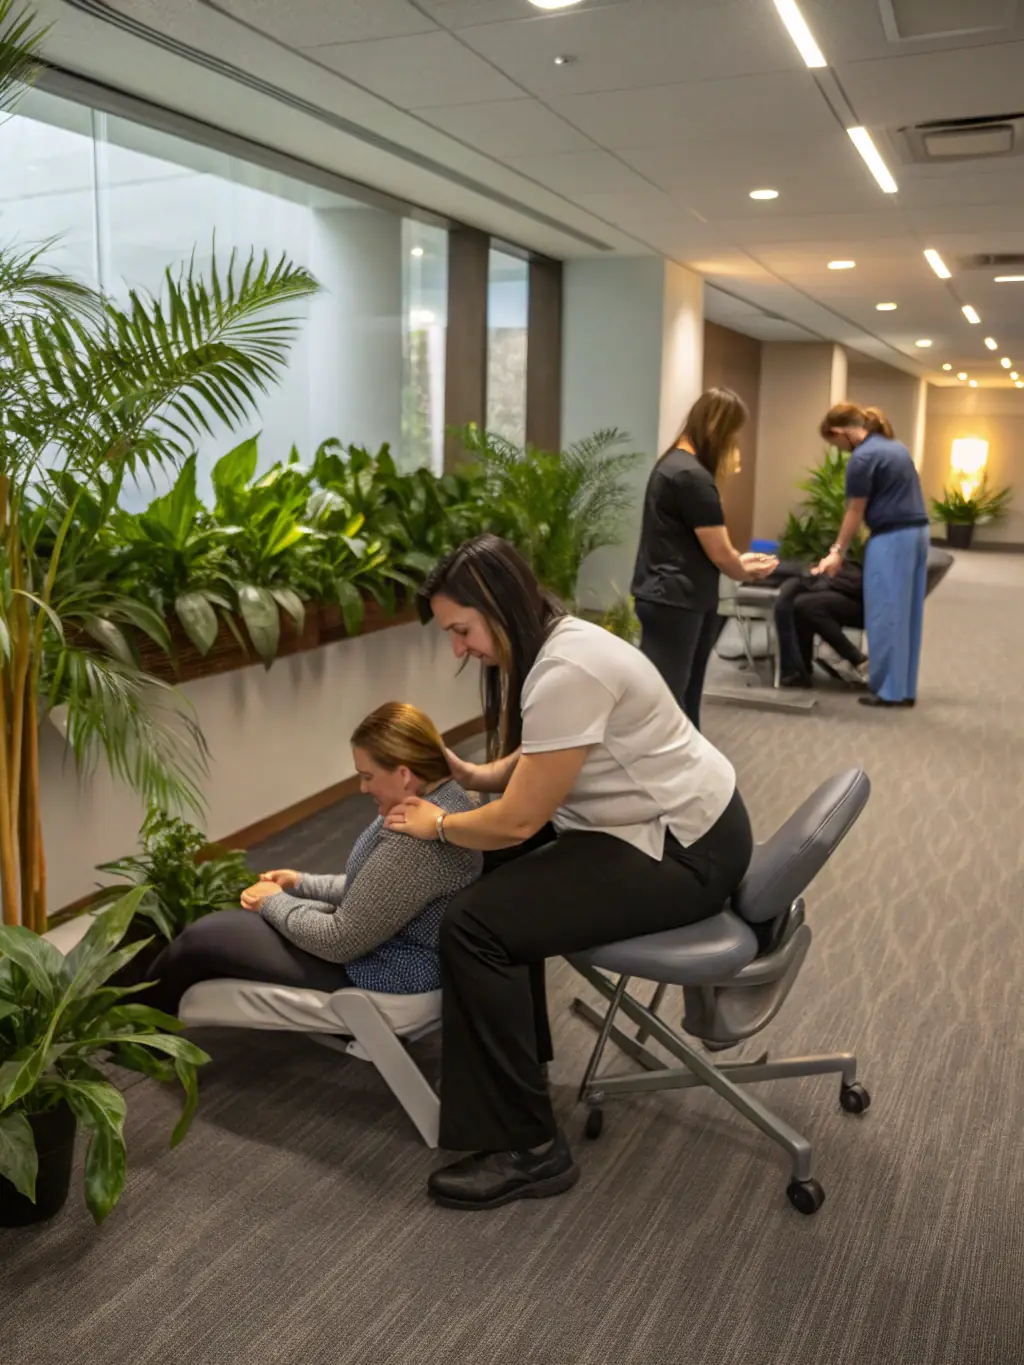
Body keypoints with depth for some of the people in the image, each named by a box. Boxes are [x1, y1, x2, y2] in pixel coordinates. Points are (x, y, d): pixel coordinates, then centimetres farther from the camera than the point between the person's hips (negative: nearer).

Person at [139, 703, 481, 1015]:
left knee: (204, 936, -1)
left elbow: (340, 942, -25)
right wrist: (302, 883, 7)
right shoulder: (442, 796, 0)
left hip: (382, 976, -10)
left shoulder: (418, 839, -33)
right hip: (385, 947, 10)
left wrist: (275, 903, -9)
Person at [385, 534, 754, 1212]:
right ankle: (515, 1042, 36)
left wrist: (438, 825, -4)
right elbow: (537, 759, 21)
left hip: (685, 851, -11)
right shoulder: (550, 644, 5)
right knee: (494, 866, 22)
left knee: (475, 923, -18)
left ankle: (530, 1151, -6)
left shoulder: (567, 672, -26)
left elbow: (519, 819, -22)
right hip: (654, 818, 11)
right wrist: (477, 775, 3)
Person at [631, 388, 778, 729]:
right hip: (673, 602, -10)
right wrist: (747, 572, 7)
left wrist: (738, 562, 15)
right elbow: (719, 554, -13)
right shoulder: (693, 476, -20)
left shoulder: (672, 462, 12)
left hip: (668, 598, 10)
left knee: (683, 696, 18)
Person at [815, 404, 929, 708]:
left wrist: (839, 551, 2)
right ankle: (905, 689, 16)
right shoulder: (896, 447, 16)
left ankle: (889, 690, 3)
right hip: (917, 531, 9)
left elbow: (855, 511, -8)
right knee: (907, 614, 11)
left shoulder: (862, 457, -12)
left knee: (886, 614, -2)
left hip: (892, 537, -9)